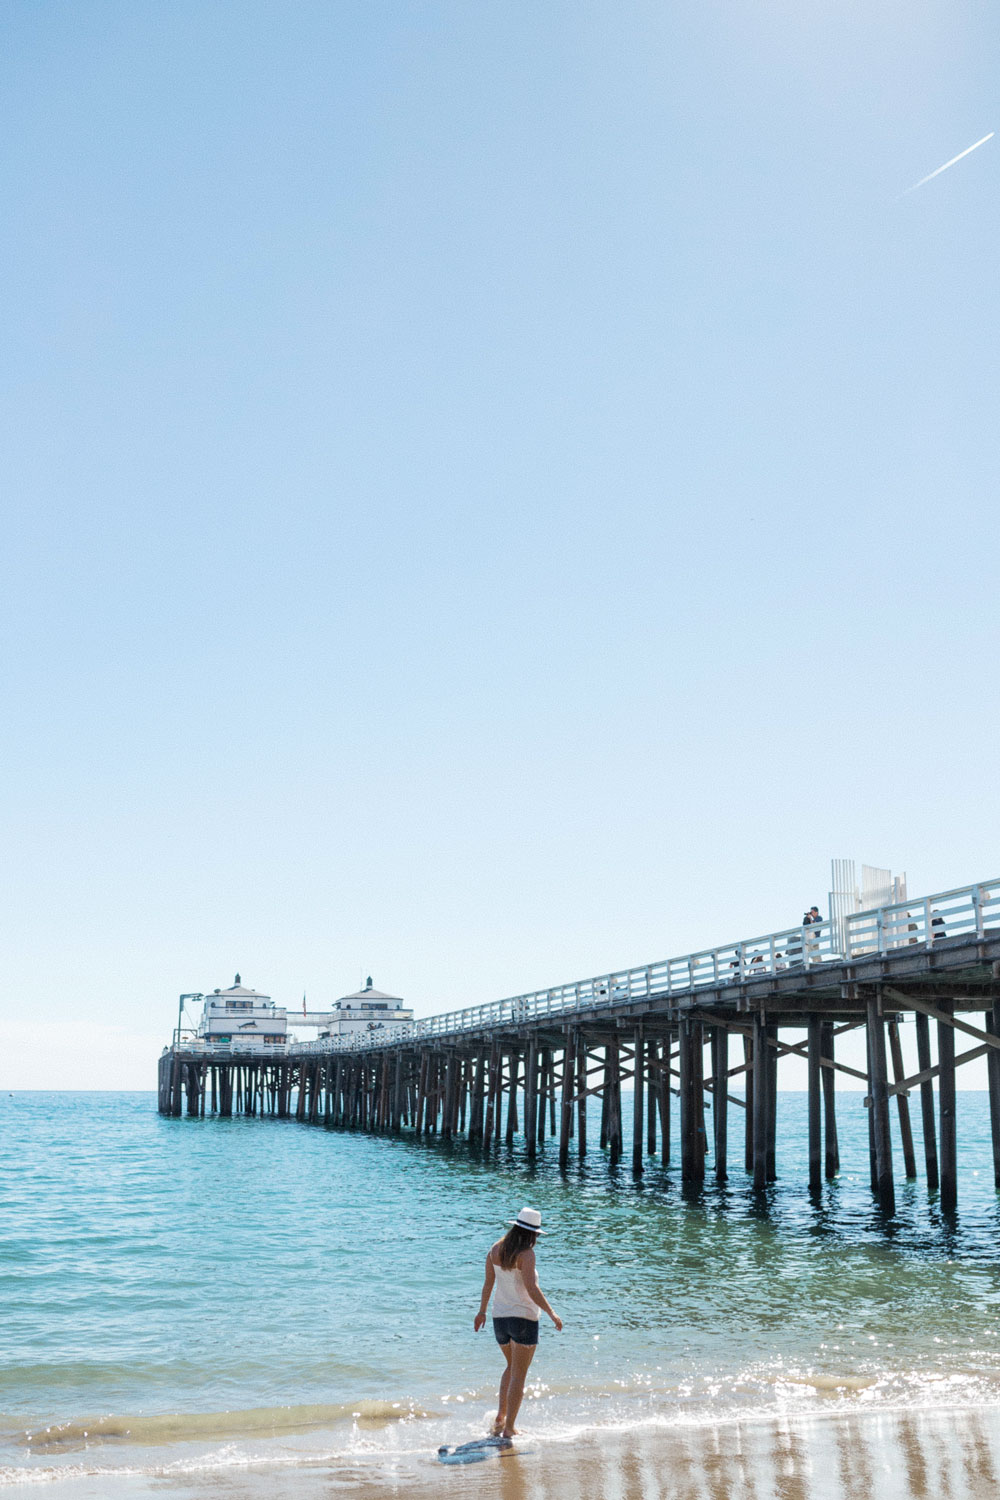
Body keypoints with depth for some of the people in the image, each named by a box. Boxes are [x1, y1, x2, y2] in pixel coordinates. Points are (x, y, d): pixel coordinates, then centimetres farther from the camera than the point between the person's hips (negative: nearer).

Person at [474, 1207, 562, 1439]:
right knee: (518, 1375, 2)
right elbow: (532, 1290, -25)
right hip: (524, 1318, -6)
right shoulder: (526, 1254, -17)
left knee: (512, 1367, 25)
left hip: (500, 1317, 6)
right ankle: (509, 1428, 2)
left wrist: (482, 1311, 23)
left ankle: (500, 1417, 17)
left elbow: (488, 1282, 12)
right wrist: (552, 1314, -17)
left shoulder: (496, 1249, 3)